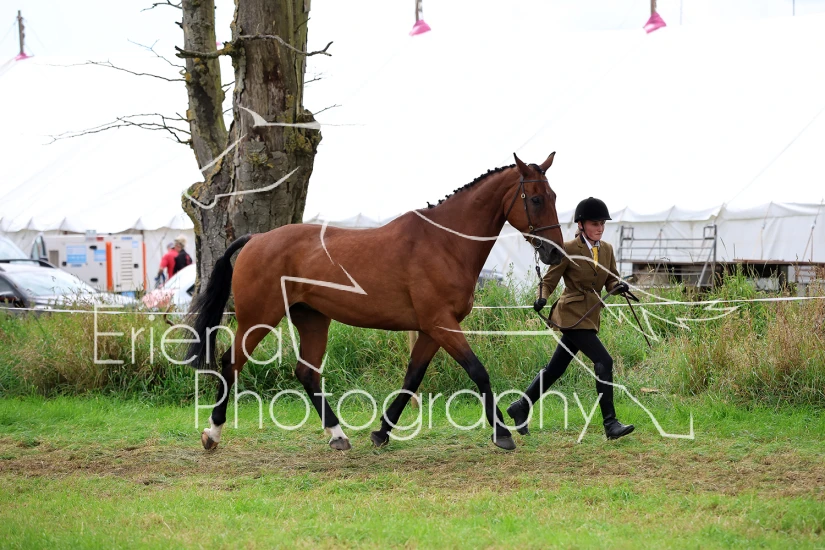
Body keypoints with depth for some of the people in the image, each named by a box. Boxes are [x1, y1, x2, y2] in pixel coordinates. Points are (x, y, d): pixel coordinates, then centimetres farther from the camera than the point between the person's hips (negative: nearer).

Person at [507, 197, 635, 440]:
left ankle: (521, 407, 28)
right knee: (603, 361, -18)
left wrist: (619, 286, -11)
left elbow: (611, 281, 12)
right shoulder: (568, 249, -9)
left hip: (590, 316, 8)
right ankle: (610, 424, -18)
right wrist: (542, 298, -24)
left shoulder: (607, 249, 11)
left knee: (556, 368, 13)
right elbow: (549, 279, -5)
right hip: (573, 314, -8)